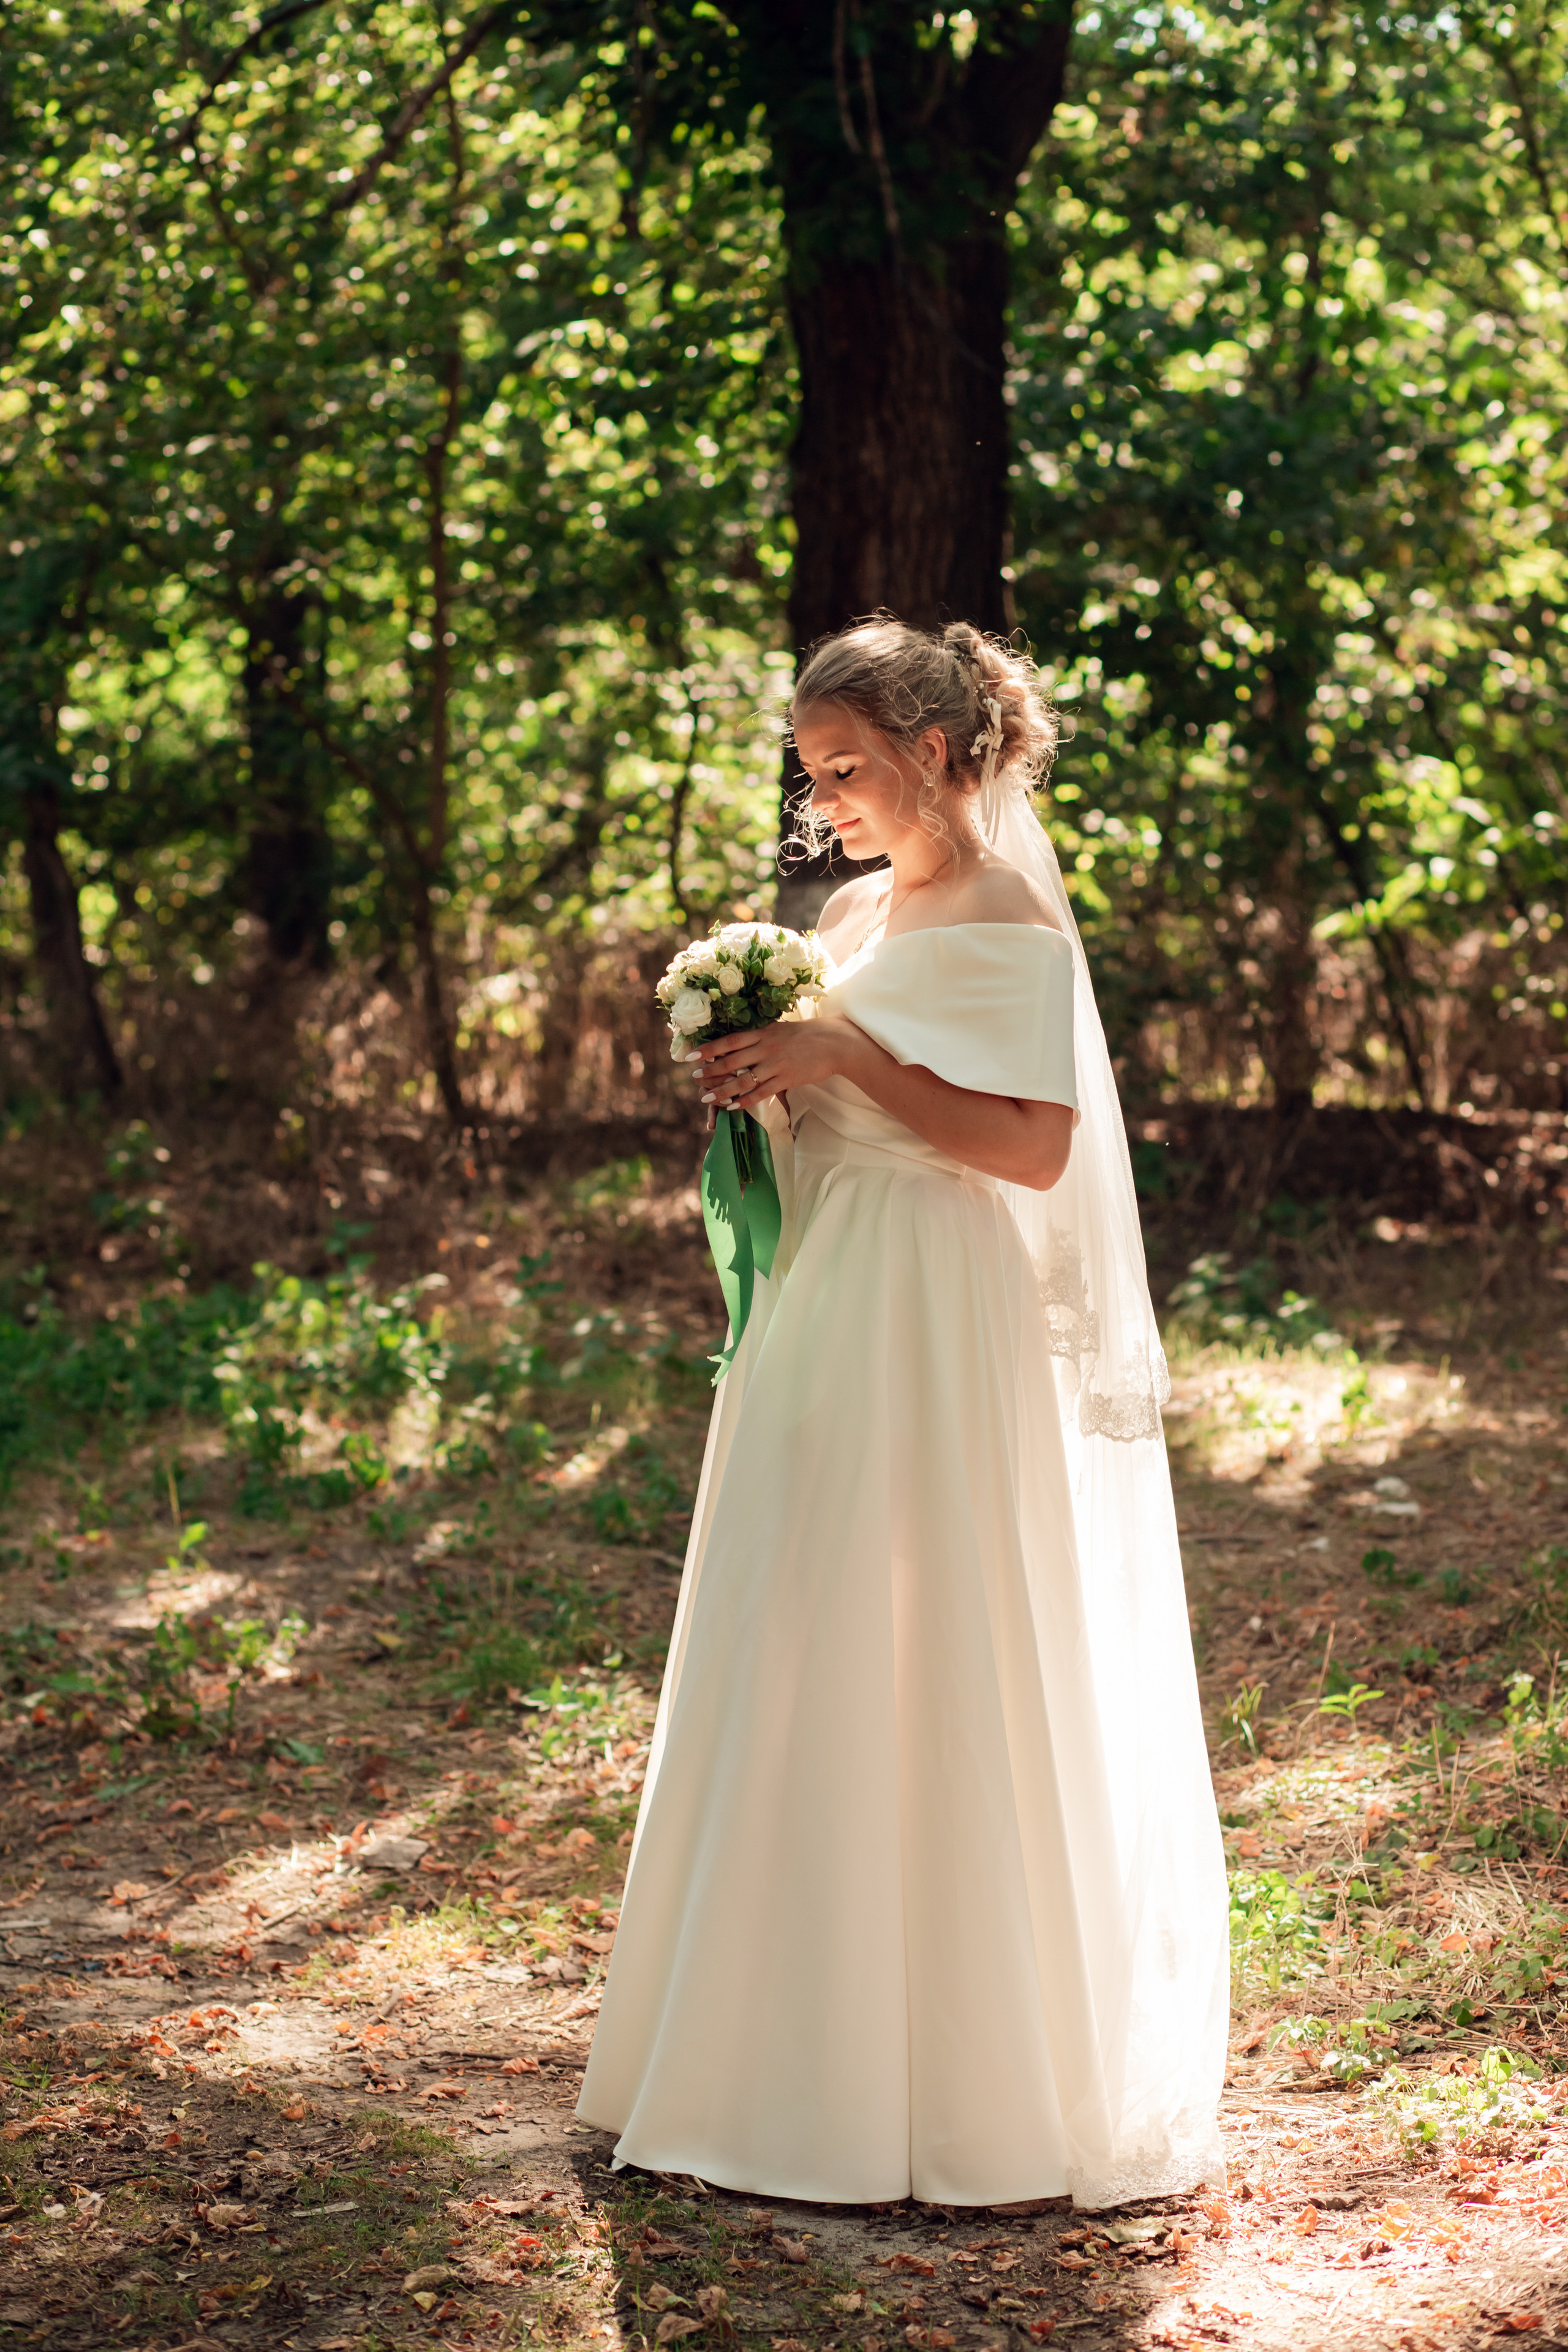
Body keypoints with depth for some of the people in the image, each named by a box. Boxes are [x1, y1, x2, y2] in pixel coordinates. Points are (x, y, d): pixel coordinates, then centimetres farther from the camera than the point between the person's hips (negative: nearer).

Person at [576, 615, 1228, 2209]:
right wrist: (766, 1090, 1)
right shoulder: (858, 911, 14)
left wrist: (846, 1057, -19)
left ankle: (979, 2085, 8)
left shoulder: (1012, 923, -10)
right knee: (805, 1681, 10)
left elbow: (1032, 1146, -19)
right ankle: (822, 2059, 19)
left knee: (932, 1688, -3)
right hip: (831, 1318, 8)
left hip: (942, 1341, -8)